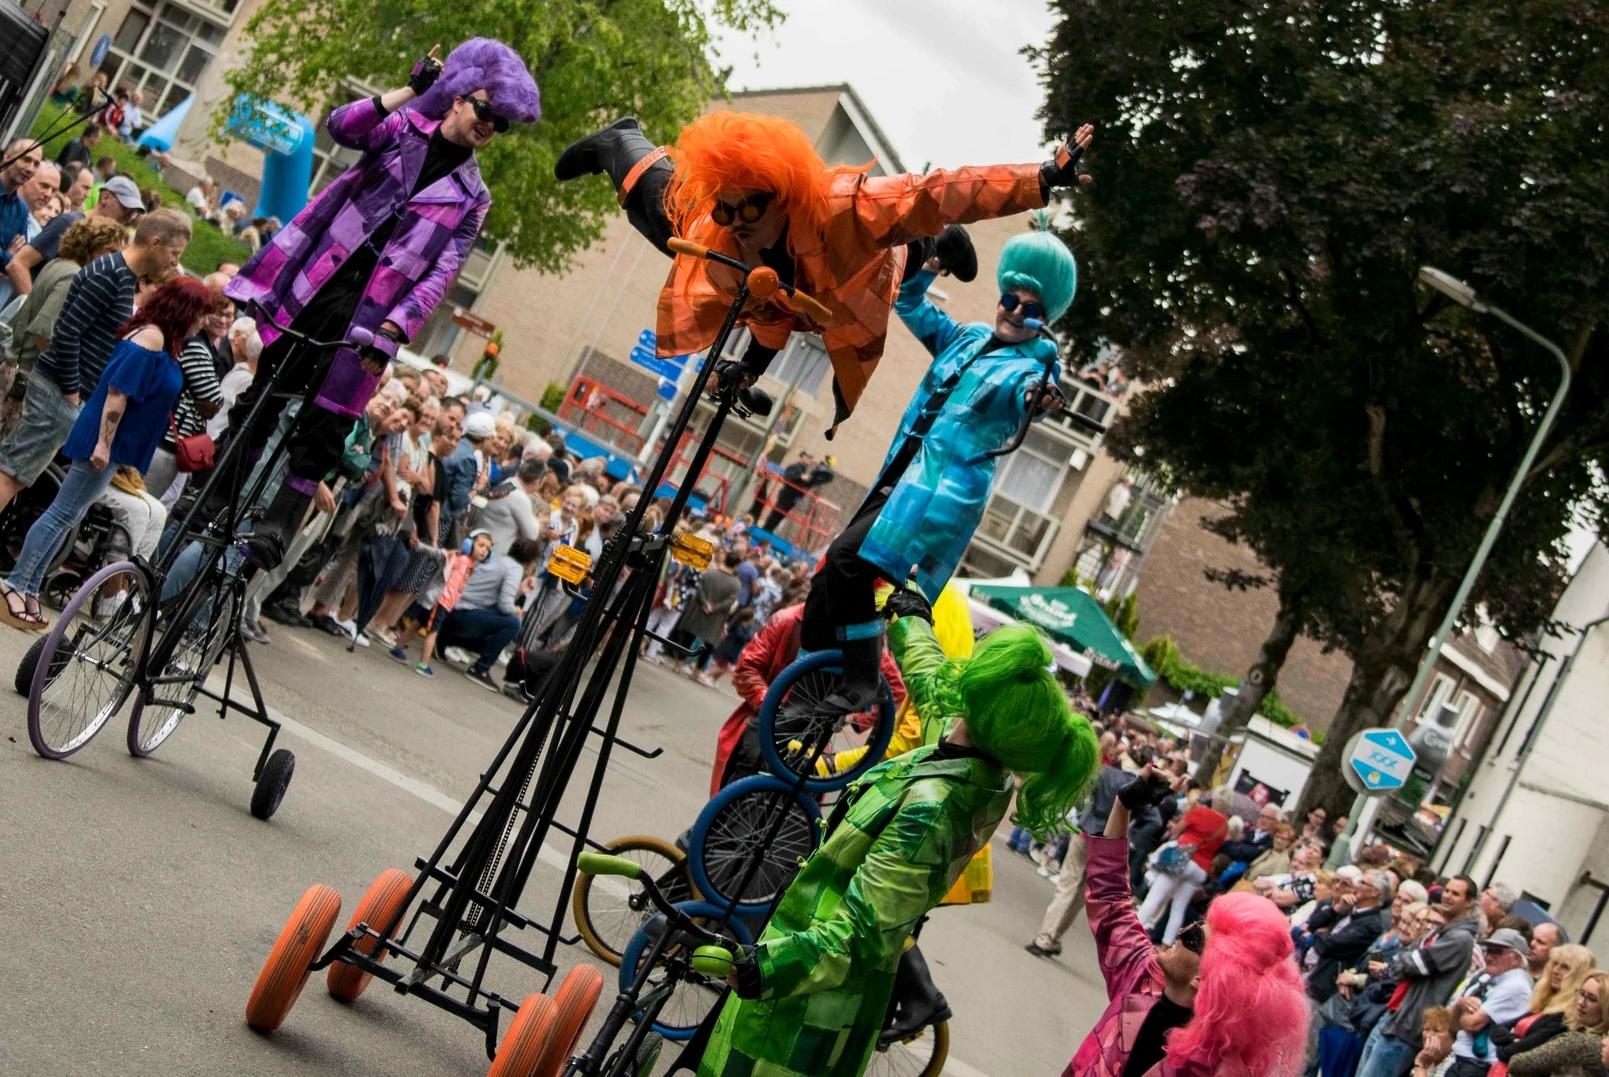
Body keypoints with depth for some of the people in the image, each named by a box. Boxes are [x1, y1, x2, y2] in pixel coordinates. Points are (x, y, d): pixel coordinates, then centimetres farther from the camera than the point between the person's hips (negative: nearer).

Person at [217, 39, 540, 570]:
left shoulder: (470, 198, 7)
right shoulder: (405, 128, 8)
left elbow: (441, 272, -3)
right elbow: (342, 126, -10)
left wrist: (395, 327, -16)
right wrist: (410, 91, -17)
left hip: (362, 312, 0)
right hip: (310, 287, 0)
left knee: (321, 430, -2)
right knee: (262, 397, 5)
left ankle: (276, 526, 4)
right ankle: (214, 495, 16)